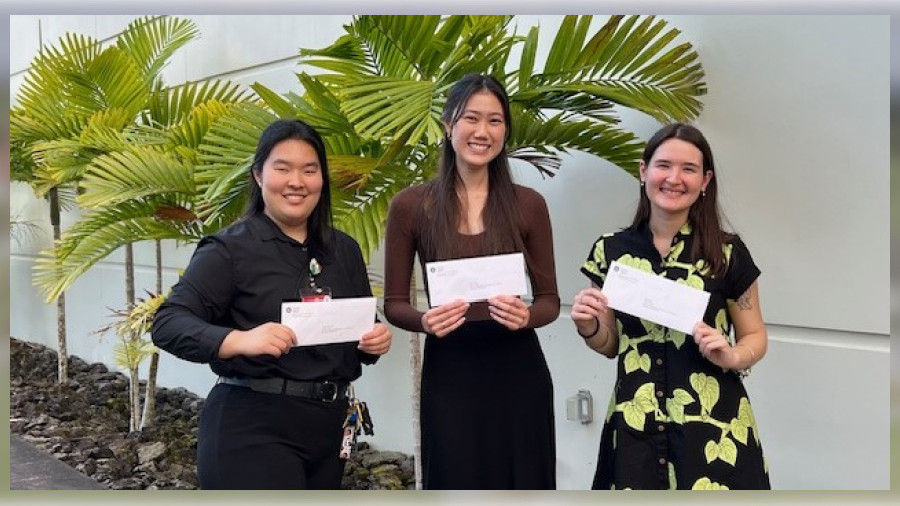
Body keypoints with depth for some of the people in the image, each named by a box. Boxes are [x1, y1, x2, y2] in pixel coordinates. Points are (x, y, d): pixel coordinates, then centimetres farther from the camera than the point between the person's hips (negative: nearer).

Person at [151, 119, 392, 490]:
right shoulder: (230, 249, -8)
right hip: (252, 427, -6)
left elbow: (364, 330, 16)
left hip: (329, 425, 6)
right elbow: (167, 324, -16)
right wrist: (239, 340, -32)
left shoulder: (344, 250, 9)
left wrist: (377, 341, -7)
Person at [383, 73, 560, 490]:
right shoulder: (410, 205, -2)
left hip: (518, 372, 1)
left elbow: (549, 300, 5)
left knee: (523, 486, 10)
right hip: (449, 374, -1)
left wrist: (526, 316, -17)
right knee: (455, 485, 9)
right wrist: (425, 321, -18)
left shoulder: (528, 204, 0)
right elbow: (394, 303, 3)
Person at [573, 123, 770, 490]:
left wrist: (732, 357, -14)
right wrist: (589, 328, -11)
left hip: (713, 426, -1)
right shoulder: (610, 251, 0)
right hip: (634, 426, 2)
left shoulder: (728, 253, -5)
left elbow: (755, 336, 6)